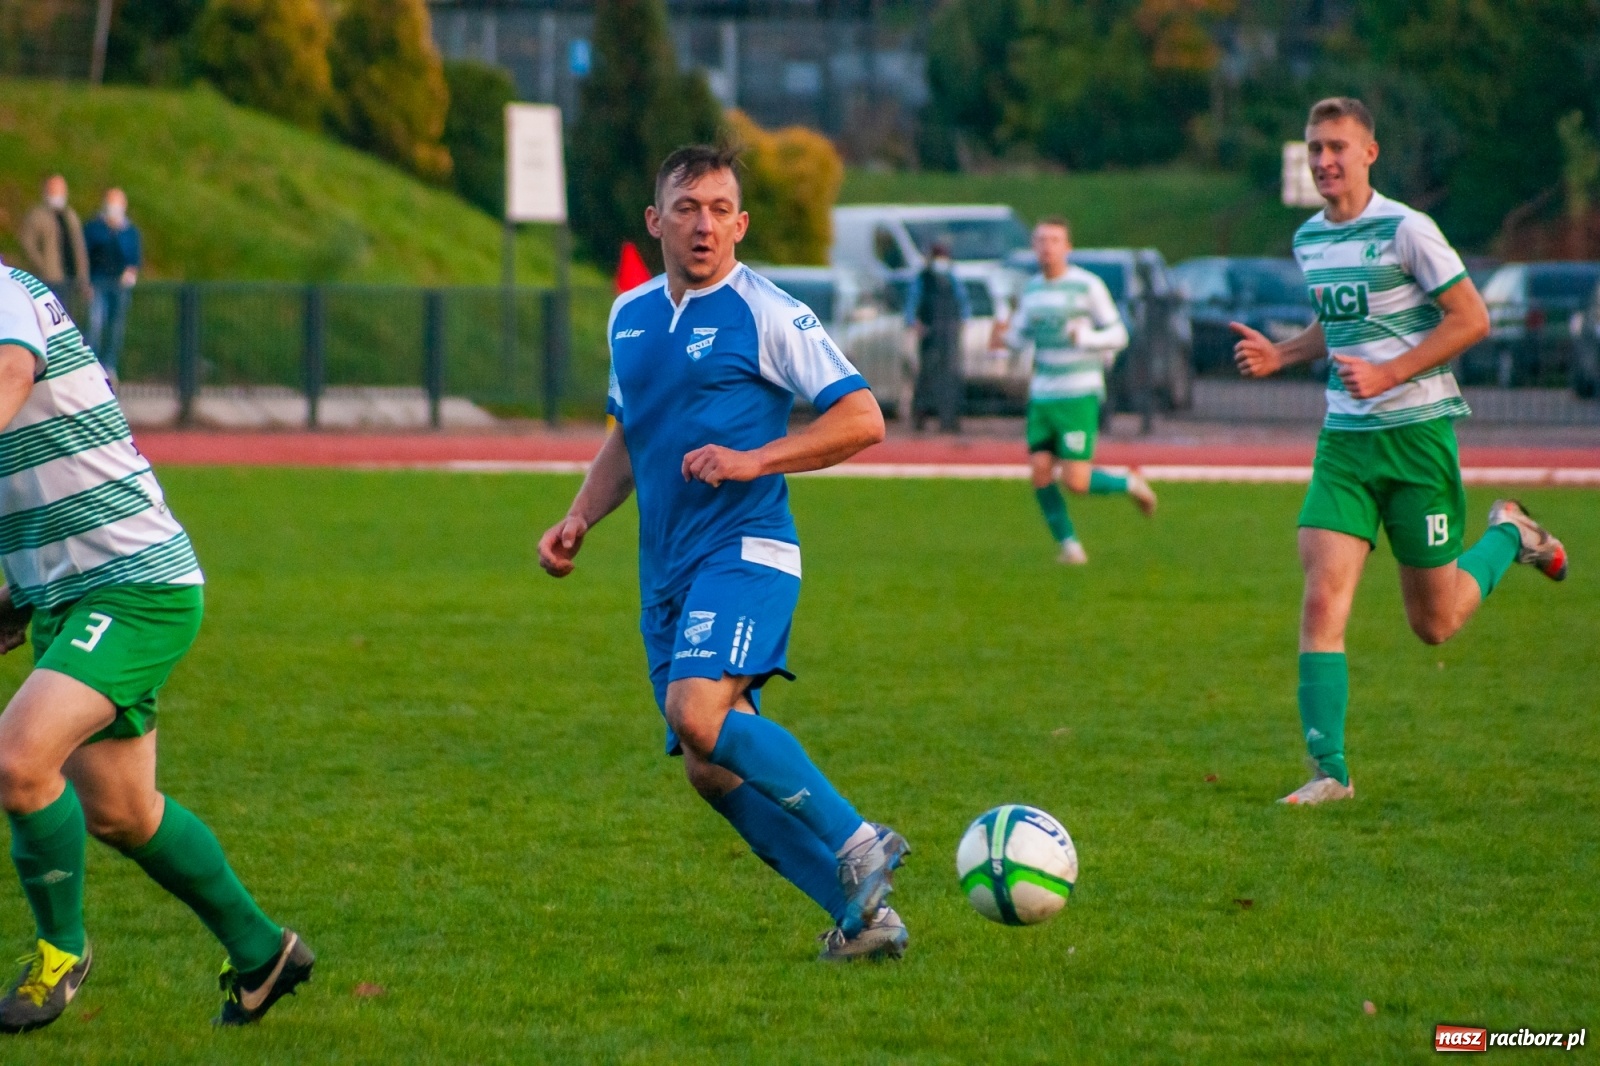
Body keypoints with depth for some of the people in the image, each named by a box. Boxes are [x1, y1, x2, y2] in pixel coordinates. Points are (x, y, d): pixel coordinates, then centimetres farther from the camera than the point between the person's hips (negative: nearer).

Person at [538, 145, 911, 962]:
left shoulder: (766, 314, -6)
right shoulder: (629, 316, 15)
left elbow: (862, 418, -9)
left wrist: (753, 460, -18)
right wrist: (578, 520, 14)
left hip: (744, 550, -7)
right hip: (665, 571, 7)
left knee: (700, 715, -29)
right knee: (711, 770, 1)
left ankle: (857, 843, -17)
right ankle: (862, 912, 7)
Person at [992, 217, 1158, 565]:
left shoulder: (1087, 286, -6)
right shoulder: (1031, 289, 11)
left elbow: (1118, 335, -4)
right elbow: (1021, 336, 20)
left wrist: (1083, 338, -23)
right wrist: (1005, 336, -4)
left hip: (1080, 396, -5)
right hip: (1042, 394, 6)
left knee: (1075, 481, -11)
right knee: (1040, 473, -5)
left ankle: (1129, 484, 17)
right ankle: (1069, 544, 8)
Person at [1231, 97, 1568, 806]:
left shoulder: (1405, 230, -12)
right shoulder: (1309, 240, 10)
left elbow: (1471, 320, -11)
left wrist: (1387, 374, -19)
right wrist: (1279, 355, 7)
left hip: (1417, 433, -5)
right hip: (1344, 439, 5)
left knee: (1434, 624, 5)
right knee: (1322, 601, -12)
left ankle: (1509, 534, 34)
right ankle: (1329, 771, -10)